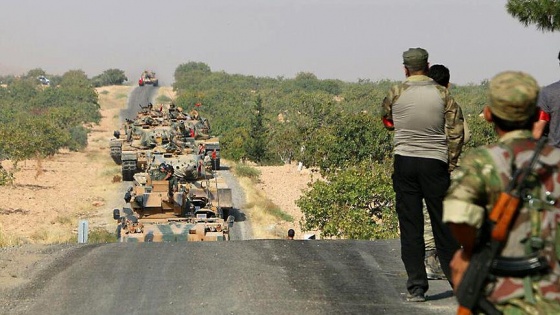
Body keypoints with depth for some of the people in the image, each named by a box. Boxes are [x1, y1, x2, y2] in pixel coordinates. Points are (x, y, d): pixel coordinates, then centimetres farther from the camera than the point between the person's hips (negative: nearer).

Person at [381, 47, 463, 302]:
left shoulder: (395, 93, -2)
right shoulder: (442, 94, -2)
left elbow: (387, 122, 15)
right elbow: (456, 132, -3)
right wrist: (451, 164, 4)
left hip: (404, 162, 0)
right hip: (435, 163, 0)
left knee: (410, 226, 3)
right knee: (443, 224, 9)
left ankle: (416, 288, 1)